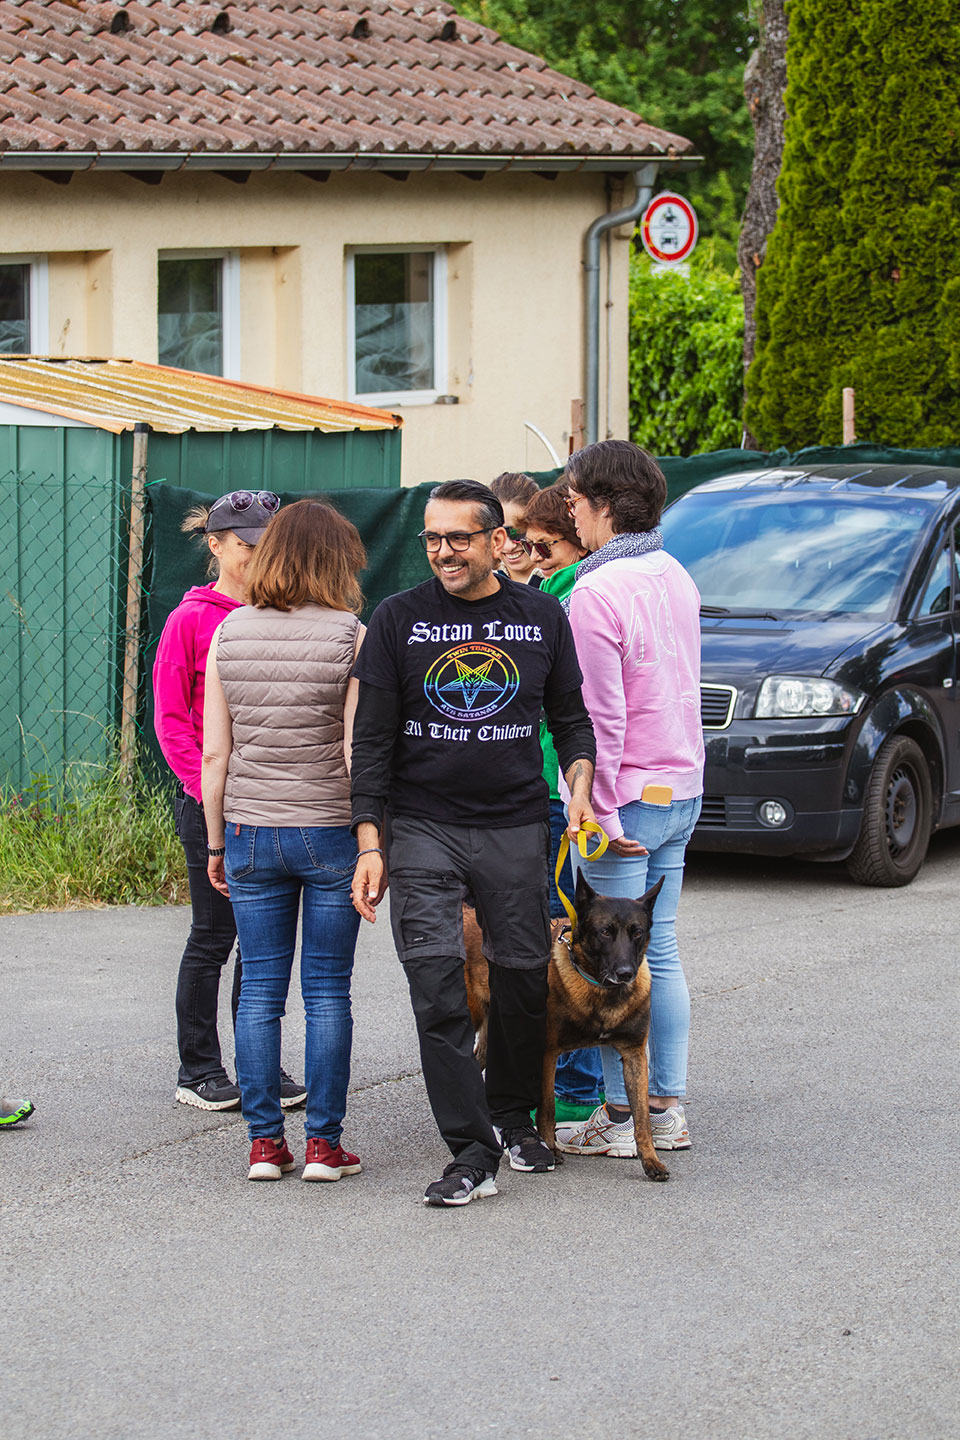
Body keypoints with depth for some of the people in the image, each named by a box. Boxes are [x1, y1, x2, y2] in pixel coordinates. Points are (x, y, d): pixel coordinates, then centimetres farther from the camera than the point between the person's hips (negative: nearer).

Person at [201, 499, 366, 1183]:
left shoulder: (229, 634, 1)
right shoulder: (350, 637, -8)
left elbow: (215, 755, 2)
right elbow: (356, 753, -11)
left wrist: (216, 843, 11)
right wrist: (373, 839, -4)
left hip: (250, 831, 3)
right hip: (330, 831, -3)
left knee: (260, 991, 8)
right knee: (328, 992, 4)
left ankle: (264, 1141, 8)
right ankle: (324, 1143, 5)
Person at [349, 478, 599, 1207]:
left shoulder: (541, 616, 5)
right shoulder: (398, 619, 0)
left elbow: (572, 715, 14)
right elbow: (373, 737, 1)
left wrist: (579, 786, -4)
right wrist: (370, 842, -5)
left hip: (517, 827, 2)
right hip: (423, 826, -2)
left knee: (524, 976, 5)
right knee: (437, 984, -11)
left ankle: (513, 1117, 29)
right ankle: (471, 1153, -9)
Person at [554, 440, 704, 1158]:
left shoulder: (596, 592, -18)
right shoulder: (676, 577, 9)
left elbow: (602, 714, -19)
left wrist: (600, 808, -16)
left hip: (627, 797, -8)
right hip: (682, 789, 8)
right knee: (660, 954, 13)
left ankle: (623, 1117, 3)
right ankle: (668, 1109, 16)